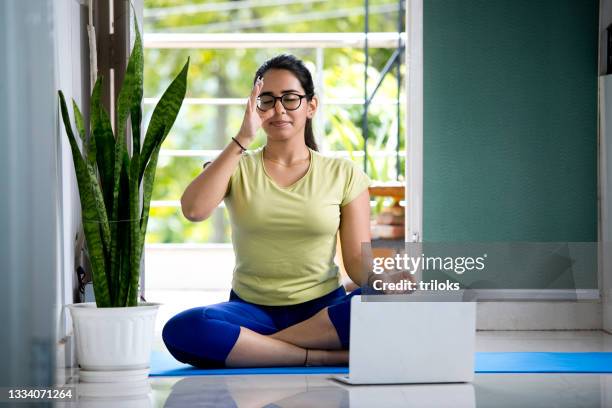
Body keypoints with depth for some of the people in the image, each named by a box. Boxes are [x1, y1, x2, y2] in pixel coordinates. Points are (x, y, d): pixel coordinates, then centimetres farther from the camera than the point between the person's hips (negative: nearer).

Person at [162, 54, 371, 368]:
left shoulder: (344, 174, 7)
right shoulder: (236, 168, 7)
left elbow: (357, 259, 1)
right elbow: (193, 210, -14)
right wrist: (242, 139, -15)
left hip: (323, 311, 0)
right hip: (252, 310, 1)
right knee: (181, 331, -32)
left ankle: (258, 347, -23)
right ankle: (326, 357, -26)